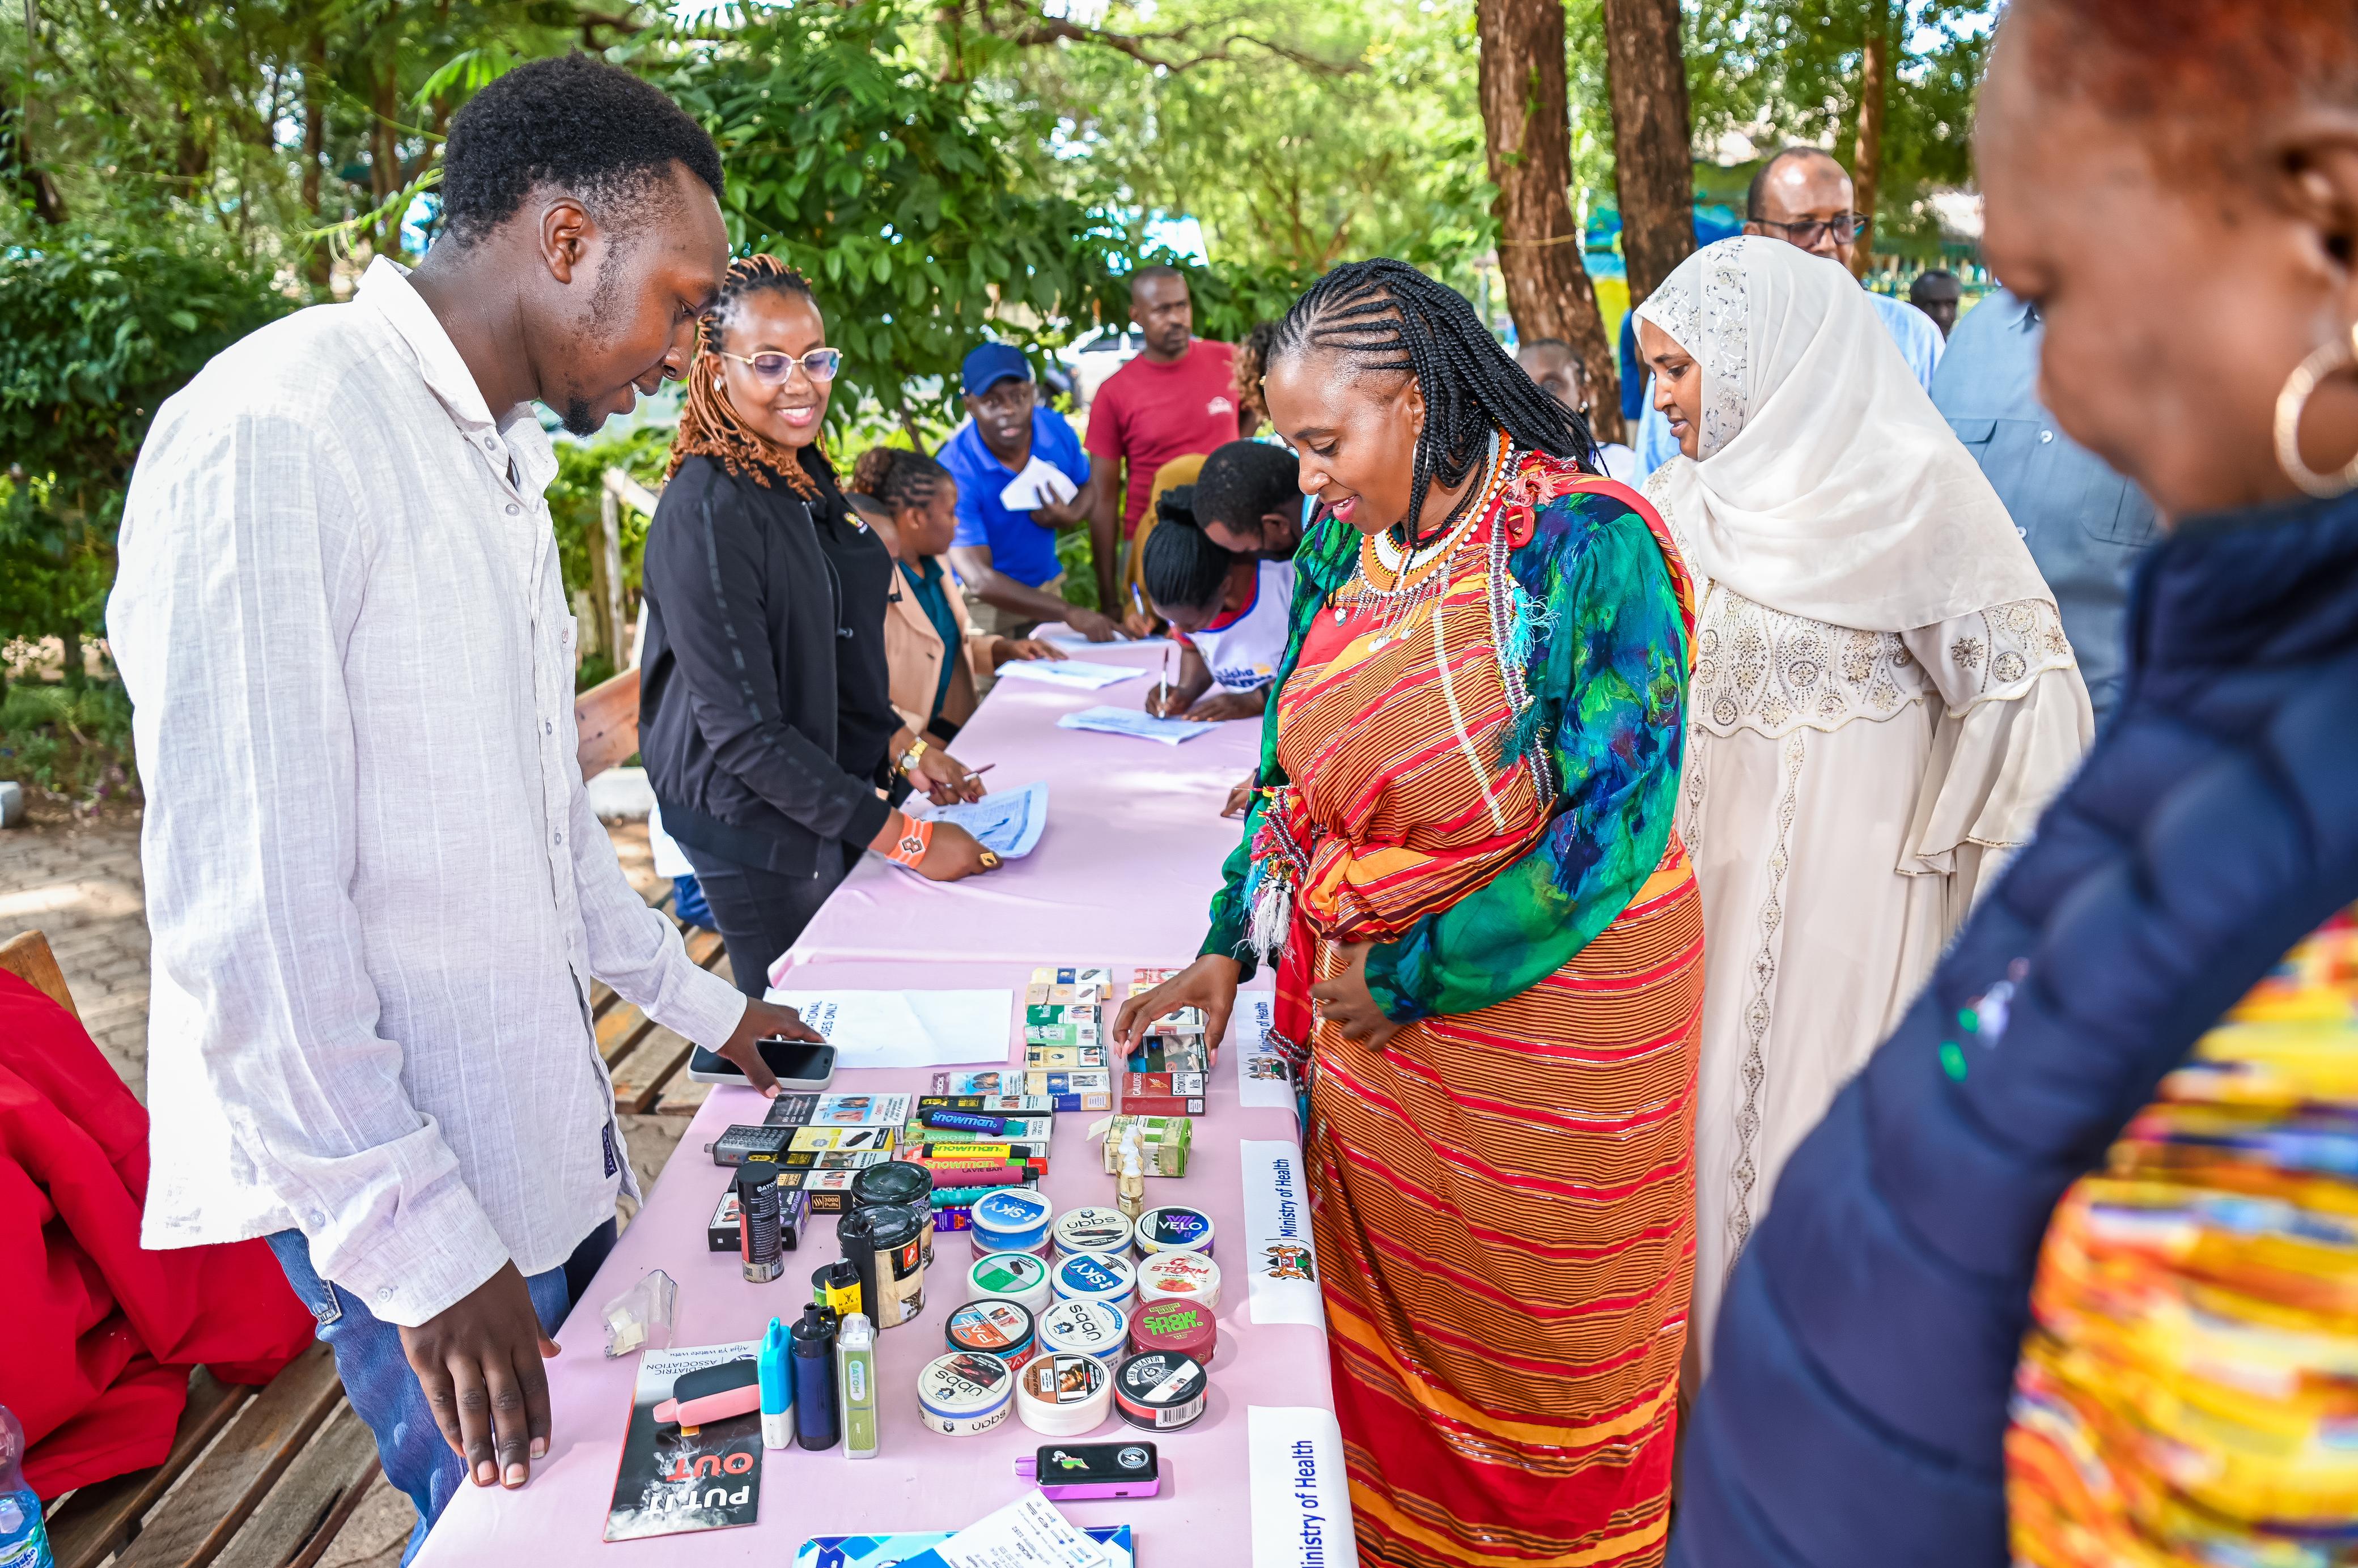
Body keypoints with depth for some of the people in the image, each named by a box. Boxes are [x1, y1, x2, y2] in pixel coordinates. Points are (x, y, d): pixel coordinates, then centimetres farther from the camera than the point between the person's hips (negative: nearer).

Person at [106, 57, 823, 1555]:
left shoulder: (500, 454, 11)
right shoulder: (275, 437, -20)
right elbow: (240, 907, -23)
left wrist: (694, 999, 20)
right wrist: (415, 1235, -21)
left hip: (542, 1120, 8)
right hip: (390, 1165, -8)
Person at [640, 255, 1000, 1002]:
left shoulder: (804, 475, 5)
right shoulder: (708, 514, -22)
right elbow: (742, 730, -24)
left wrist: (902, 745, 5)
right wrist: (901, 837, -24)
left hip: (830, 783, 8)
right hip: (758, 823, -8)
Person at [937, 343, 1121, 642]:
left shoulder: (1057, 429, -8)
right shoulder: (955, 471, -23)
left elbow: (1089, 489, 11)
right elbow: (979, 580, -29)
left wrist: (1070, 516, -15)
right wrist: (1070, 614, -35)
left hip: (1048, 588, 4)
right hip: (981, 606, -4)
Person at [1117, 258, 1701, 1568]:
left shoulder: (1586, 543, -20)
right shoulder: (1345, 549, 1)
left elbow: (1613, 824, -23)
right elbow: (1299, 769, 11)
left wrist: (1410, 979, -17)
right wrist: (1230, 950, 4)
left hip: (1551, 1008, -6)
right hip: (1375, 1017, 6)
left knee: (1539, 1332, 14)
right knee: (1385, 1308, 21)